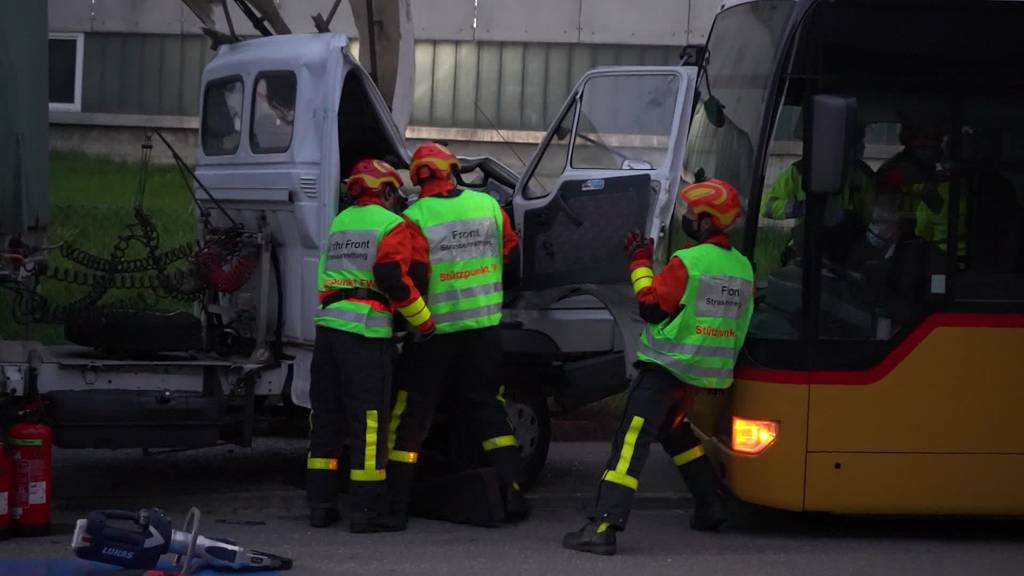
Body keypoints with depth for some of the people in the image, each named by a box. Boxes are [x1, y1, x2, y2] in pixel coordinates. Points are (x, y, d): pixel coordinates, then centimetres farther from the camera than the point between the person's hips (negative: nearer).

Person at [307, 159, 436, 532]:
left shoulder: (339, 223, 22)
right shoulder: (391, 225, -1)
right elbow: (393, 278, -12)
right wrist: (425, 322, -5)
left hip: (328, 324, 7)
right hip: (366, 332, -7)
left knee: (326, 418, 12)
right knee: (369, 421, -4)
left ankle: (320, 505, 14)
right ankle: (367, 510, -5)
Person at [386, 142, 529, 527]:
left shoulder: (416, 217, -11)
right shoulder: (488, 205, 2)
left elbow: (412, 277, -17)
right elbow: (510, 251, 13)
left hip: (434, 330, -3)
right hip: (484, 327, 3)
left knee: (410, 416, 4)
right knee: (489, 408, 14)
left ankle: (395, 505, 5)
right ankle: (513, 492, 6)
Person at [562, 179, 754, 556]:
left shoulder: (687, 262, -14)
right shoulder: (742, 267, 9)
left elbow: (652, 306, -11)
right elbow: (739, 320, 16)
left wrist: (640, 264, 0)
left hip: (666, 366, -8)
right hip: (710, 372, 8)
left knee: (631, 442, -14)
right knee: (674, 430, 30)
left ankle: (604, 525, -25)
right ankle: (709, 507, 29)